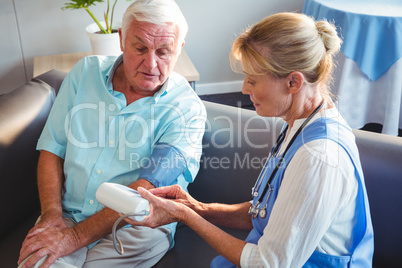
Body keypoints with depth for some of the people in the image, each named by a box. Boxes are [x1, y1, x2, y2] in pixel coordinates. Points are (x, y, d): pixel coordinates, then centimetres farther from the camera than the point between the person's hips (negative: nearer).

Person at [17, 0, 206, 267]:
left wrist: (77, 236, -20)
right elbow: (52, 148, 5)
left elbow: (149, 188, -18)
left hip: (136, 227, -2)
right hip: (68, 214, 3)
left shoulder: (187, 108, -10)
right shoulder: (86, 72, 3)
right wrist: (52, 213, -9)